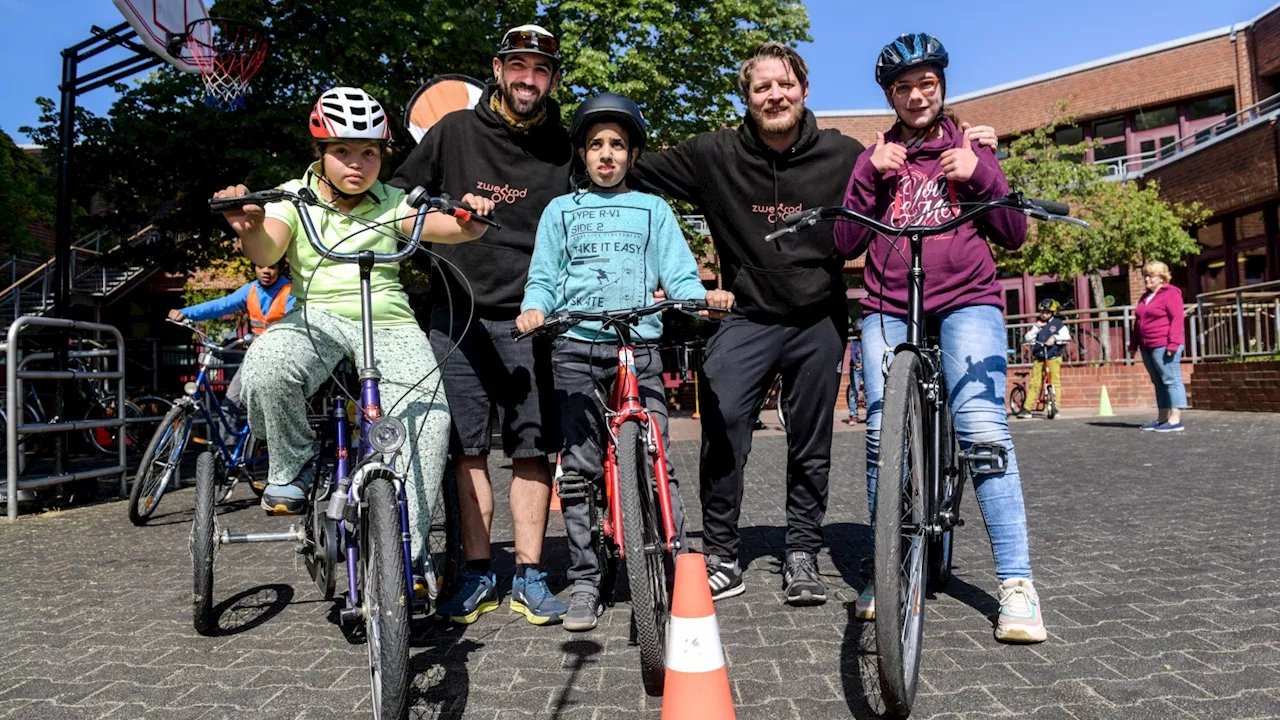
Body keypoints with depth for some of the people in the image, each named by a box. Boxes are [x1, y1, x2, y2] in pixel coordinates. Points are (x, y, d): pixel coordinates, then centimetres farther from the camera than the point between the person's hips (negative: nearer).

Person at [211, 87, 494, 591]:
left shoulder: (392, 203, 10)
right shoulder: (295, 196, 6)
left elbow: (449, 229, -3)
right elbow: (266, 254, -11)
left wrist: (470, 218, -26)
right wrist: (250, 229, -34)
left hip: (390, 324, 1)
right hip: (317, 317, 0)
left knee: (427, 415, -22)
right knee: (265, 370, -34)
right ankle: (290, 474, -5)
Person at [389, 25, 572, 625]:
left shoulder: (564, 150, 8)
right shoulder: (455, 131, 6)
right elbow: (399, 197, 14)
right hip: (457, 312, 0)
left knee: (533, 450, 0)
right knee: (467, 449, 2)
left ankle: (529, 577, 11)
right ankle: (477, 575, 13)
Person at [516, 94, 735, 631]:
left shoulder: (654, 210, 18)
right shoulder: (560, 211, 18)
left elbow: (679, 275, 10)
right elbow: (543, 278, 13)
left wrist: (705, 296, -11)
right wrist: (534, 309, -9)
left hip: (639, 345, 0)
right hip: (576, 347, 1)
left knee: (657, 463, -9)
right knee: (579, 468, -1)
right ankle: (584, 582, 10)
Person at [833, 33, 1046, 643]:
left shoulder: (970, 150, 16)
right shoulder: (874, 159, 16)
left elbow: (1014, 236, 11)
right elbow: (847, 244, 6)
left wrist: (982, 176, -3)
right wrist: (872, 177, -5)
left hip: (966, 302, -1)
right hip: (888, 311, 1)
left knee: (983, 430, -19)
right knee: (883, 434, -10)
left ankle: (1016, 583, -13)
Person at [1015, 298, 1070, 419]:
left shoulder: (1058, 323, 3)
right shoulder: (1037, 325, 12)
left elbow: (1067, 337, -7)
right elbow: (1026, 339, 3)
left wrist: (1054, 338, -21)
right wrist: (1036, 327, -2)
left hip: (1054, 357, -2)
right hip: (1038, 357, 2)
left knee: (1055, 381, -5)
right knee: (1034, 382, -2)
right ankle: (1026, 408, -2)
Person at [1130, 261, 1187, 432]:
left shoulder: (1170, 294, -5)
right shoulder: (1145, 297, 21)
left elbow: (1177, 319, -13)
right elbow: (1138, 322, 24)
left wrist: (1173, 343, -20)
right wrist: (1133, 344, 21)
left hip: (1164, 347, -9)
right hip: (1148, 347, 9)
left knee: (1171, 380, -8)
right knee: (1159, 383, 9)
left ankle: (1175, 420, -10)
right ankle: (1162, 419, 12)